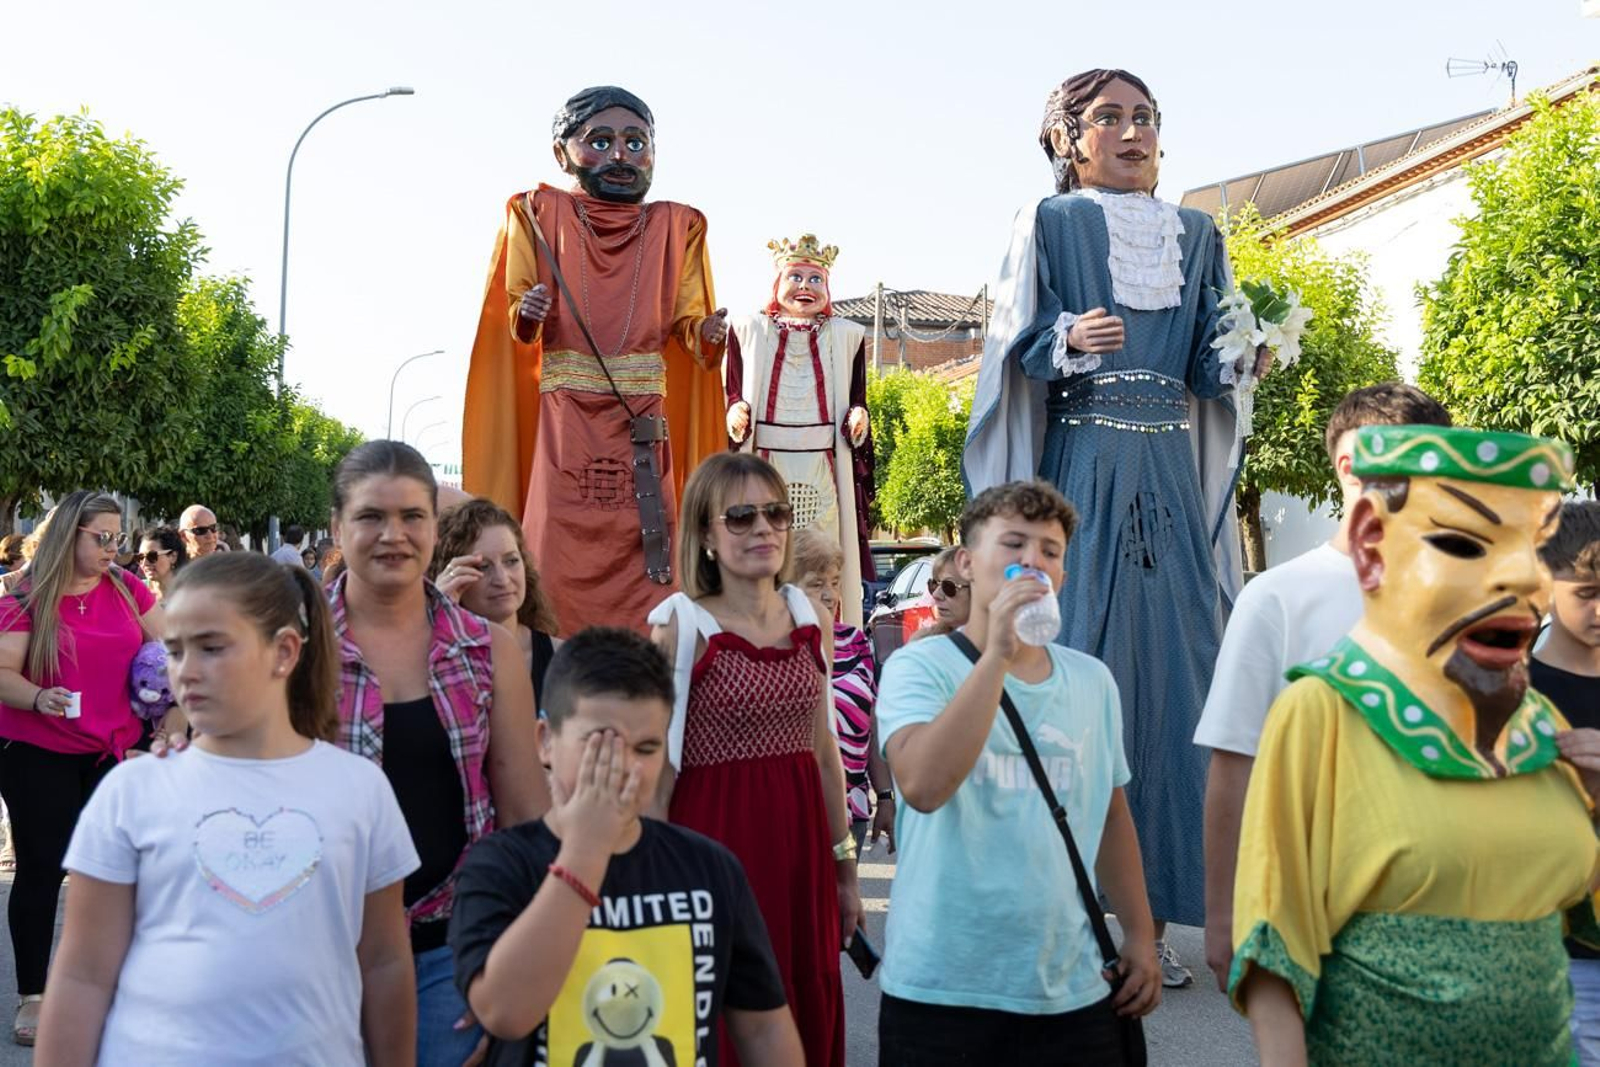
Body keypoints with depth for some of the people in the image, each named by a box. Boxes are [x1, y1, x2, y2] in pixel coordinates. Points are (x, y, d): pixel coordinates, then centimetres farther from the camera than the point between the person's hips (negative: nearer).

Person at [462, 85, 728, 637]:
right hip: (565, 427, -1)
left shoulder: (675, 227, 12)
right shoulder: (540, 215, 8)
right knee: (561, 570, -5)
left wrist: (708, 334, -12)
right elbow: (517, 327, 8)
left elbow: (688, 323, 10)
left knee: (646, 575, -3)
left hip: (642, 428, 1)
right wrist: (529, 315, -14)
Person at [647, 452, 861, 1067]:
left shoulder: (811, 621, 8)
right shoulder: (681, 628, -8)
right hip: (716, 838, -5)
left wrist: (844, 867, 16)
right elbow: (657, 770, -8)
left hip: (800, 841, 5)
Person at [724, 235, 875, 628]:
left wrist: (858, 419, -8)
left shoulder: (845, 336, 12)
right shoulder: (749, 330, 11)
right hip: (765, 466, 0)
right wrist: (734, 413, -10)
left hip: (821, 472, 1)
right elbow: (730, 393, 10)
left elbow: (856, 400, 13)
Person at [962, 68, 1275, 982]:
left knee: (1171, 671, 0)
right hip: (1080, 471, -4)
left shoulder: (1197, 236, 17)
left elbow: (1210, 367, 12)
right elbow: (1019, 346, 0)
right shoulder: (1049, 224, 7)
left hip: (1172, 478, 4)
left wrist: (1244, 359, -9)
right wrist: (1069, 340, -20)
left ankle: (1153, 914, 8)